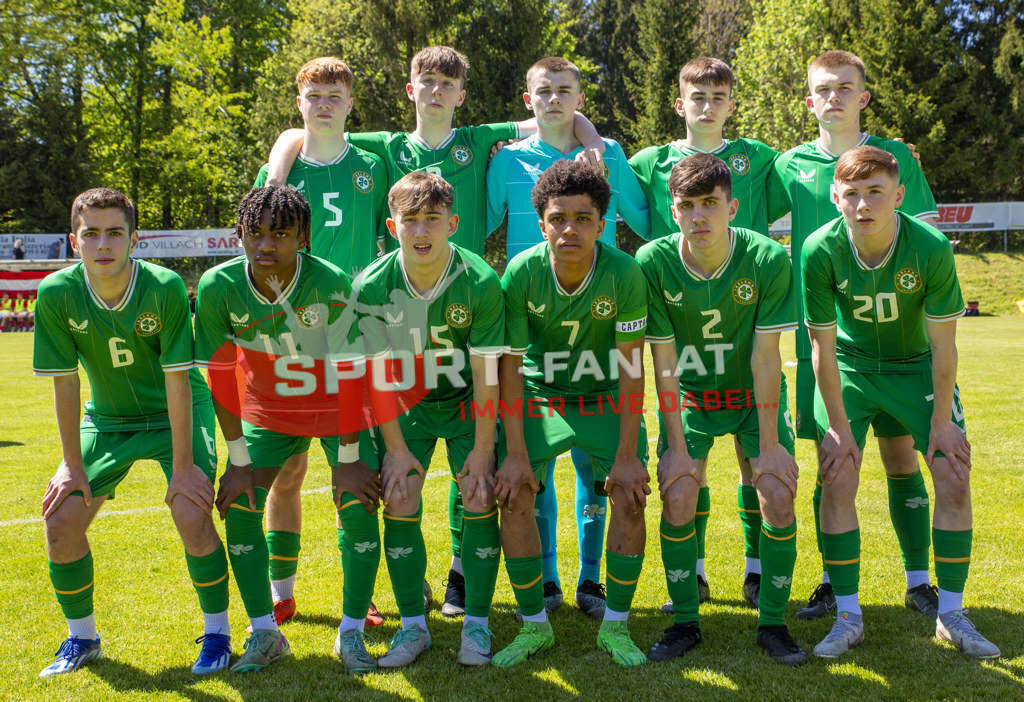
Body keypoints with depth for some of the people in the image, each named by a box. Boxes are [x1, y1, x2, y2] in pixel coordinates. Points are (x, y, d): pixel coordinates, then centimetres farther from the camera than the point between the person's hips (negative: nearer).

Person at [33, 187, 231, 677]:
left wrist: (182, 465, -21)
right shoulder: (56, 294, -19)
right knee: (61, 519, -7)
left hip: (176, 414, -3)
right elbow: (65, 383, -11)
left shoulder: (165, 287, -27)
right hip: (106, 419, 3)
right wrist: (72, 465, -8)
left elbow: (177, 380, -23)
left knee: (192, 514, -22)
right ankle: (82, 637, 17)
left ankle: (216, 631, 2)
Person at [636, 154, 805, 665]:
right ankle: (685, 622, 8)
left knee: (778, 496, -12)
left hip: (754, 394, 0)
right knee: (677, 499, -12)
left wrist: (768, 444, -16)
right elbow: (663, 362, -16)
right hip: (689, 396, 0)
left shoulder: (769, 260, -22)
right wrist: (676, 446, -15)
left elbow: (765, 358, -18)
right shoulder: (653, 263, -21)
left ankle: (772, 623, 7)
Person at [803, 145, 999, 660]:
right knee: (837, 481, -11)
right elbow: (822, 346, -16)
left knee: (954, 479, -7)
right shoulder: (821, 251, -25)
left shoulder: (931, 248, -26)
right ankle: (848, 616, 3)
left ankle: (952, 615, 10)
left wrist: (942, 421, -11)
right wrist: (838, 426, -12)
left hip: (917, 366, 1)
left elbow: (943, 345, -15)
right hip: (849, 367, 0)